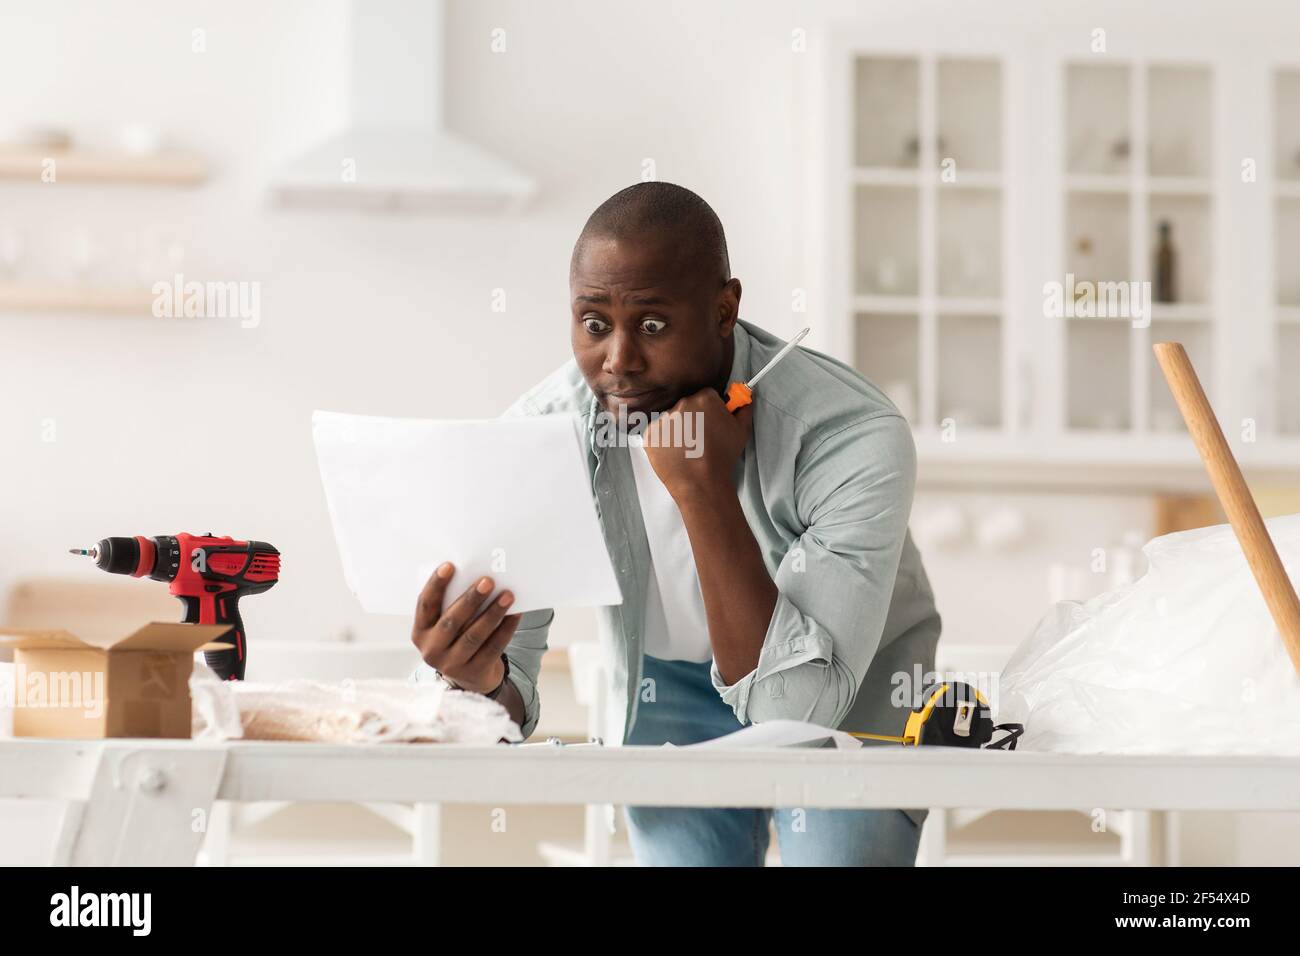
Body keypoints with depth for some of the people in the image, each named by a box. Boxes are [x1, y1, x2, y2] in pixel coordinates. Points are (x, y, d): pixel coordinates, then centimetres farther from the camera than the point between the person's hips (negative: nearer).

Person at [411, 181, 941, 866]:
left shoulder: (855, 436, -32)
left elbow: (796, 705, -36)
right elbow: (508, 701, -20)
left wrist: (704, 486, -41)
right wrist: (478, 680, -45)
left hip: (849, 697, -2)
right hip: (670, 693, 3)